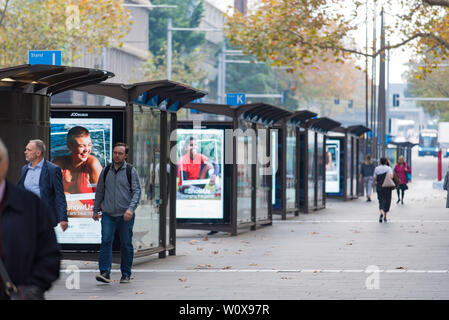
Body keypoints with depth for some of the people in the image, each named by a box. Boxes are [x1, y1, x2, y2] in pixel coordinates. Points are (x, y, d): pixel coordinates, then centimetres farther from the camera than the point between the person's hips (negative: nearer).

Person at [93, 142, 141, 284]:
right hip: (108, 214, 2)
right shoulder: (106, 171, 10)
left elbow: (137, 191, -5)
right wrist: (96, 210, 18)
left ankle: (126, 274, 14)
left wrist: (131, 209, -18)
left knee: (126, 244, 4)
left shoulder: (131, 171, 1)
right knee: (106, 241, -13)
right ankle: (104, 272, -16)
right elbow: (99, 191, 19)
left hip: (125, 215, -2)